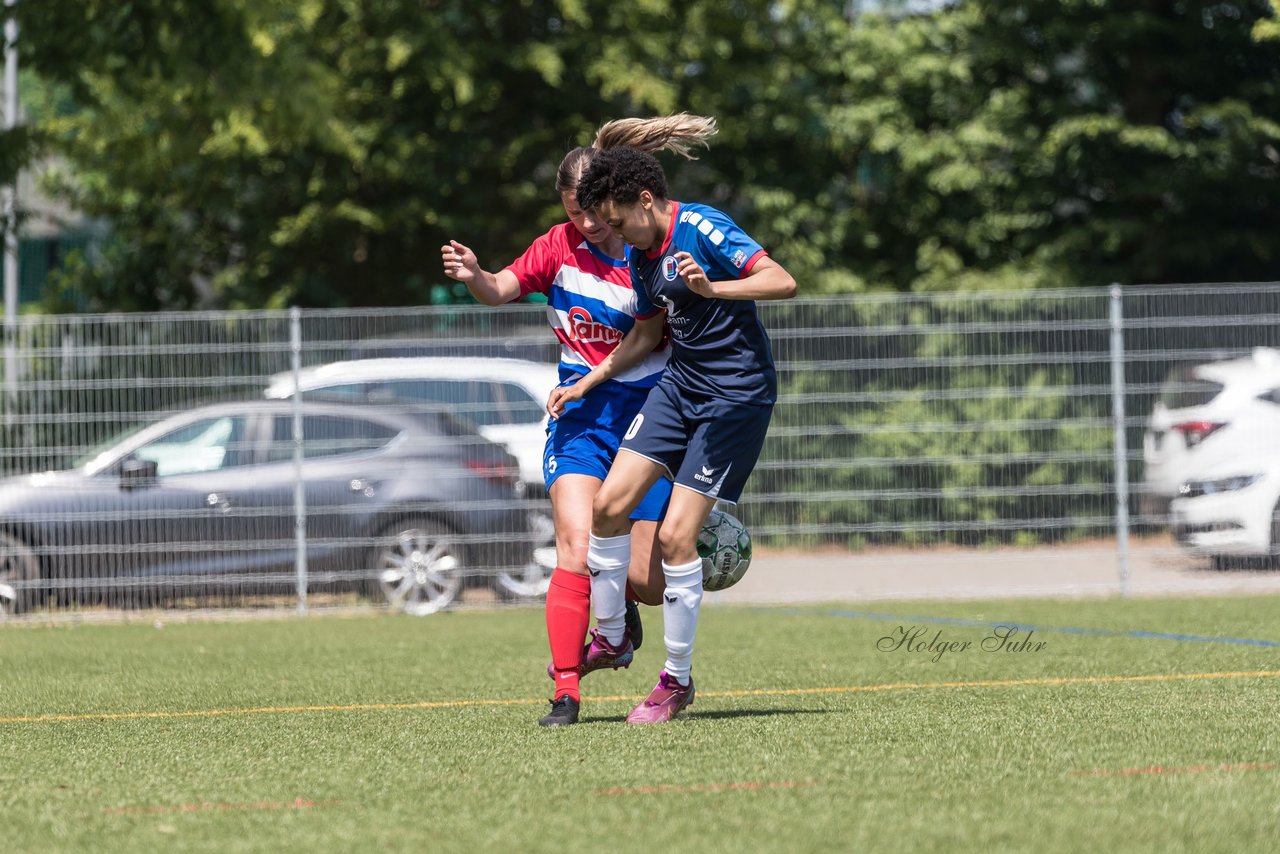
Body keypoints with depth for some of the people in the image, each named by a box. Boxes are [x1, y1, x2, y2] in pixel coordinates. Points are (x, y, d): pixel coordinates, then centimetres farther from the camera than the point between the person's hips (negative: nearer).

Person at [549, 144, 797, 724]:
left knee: (675, 536, -11)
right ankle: (610, 635, 21)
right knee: (610, 503, 0)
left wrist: (712, 288, -40)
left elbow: (784, 283, -26)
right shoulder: (640, 253, 8)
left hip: (737, 394, -8)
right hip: (680, 383, 8)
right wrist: (585, 384, 22)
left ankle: (677, 680, 4)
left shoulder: (703, 230, -18)